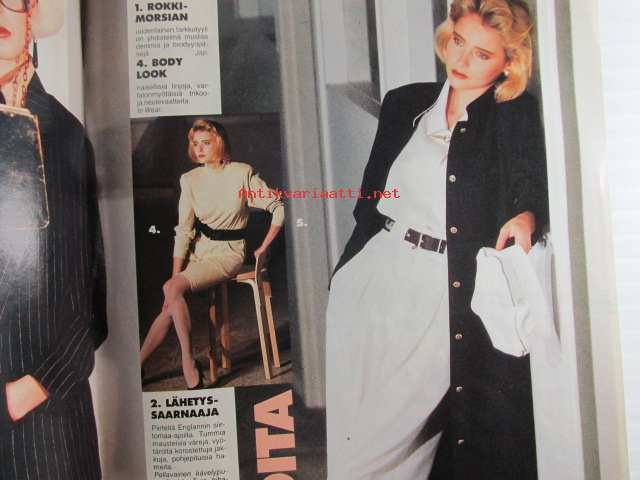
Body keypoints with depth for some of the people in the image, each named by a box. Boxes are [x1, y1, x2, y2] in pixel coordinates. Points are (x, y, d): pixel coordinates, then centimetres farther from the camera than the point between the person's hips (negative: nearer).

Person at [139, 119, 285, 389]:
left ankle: (188, 362, -15)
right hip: (198, 250, 4)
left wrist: (263, 248, -4)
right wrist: (176, 273, -5)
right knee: (170, 306, -13)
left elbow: (279, 208, -3)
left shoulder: (242, 174, -7)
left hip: (228, 253, -4)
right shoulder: (190, 179, 4)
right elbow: (184, 230, 2)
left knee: (172, 289, -25)